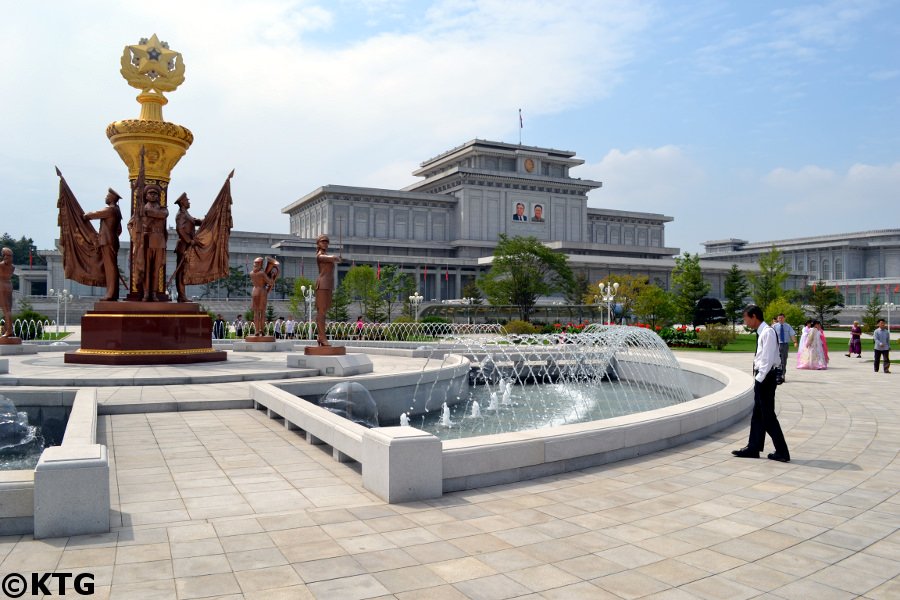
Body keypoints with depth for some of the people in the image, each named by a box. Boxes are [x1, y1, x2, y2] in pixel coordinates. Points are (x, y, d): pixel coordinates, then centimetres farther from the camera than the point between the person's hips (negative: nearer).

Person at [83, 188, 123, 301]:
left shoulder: (110, 209, -11)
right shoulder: (116, 211, 20)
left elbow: (93, 215, -2)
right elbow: (119, 230, 27)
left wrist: (84, 216, 17)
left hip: (108, 242, -10)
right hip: (112, 242, 10)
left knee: (110, 267, -11)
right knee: (110, 268, 9)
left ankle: (111, 294, -13)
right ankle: (112, 293, 10)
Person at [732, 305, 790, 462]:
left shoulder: (767, 332, -16)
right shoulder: (761, 332, 12)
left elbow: (768, 359, -20)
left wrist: (759, 378, -17)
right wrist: (758, 378, 12)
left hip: (765, 378, -10)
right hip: (761, 377, 10)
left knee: (768, 416, -3)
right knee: (757, 415, 14)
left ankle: (782, 452, 5)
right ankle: (753, 448, 21)